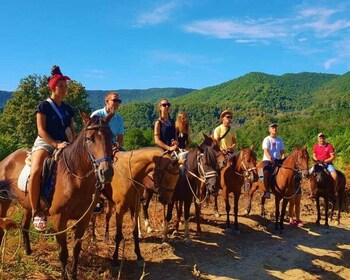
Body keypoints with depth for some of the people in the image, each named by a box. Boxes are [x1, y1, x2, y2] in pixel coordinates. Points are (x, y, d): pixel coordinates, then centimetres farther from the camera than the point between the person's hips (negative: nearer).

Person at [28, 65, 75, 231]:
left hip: (65, 145, 6)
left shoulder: (68, 109, 13)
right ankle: (36, 212, -21)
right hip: (44, 143, -6)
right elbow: (41, 130, -9)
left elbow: (72, 130, 16)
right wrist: (56, 144, -20)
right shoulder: (44, 106, -3)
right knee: (35, 171, -33)